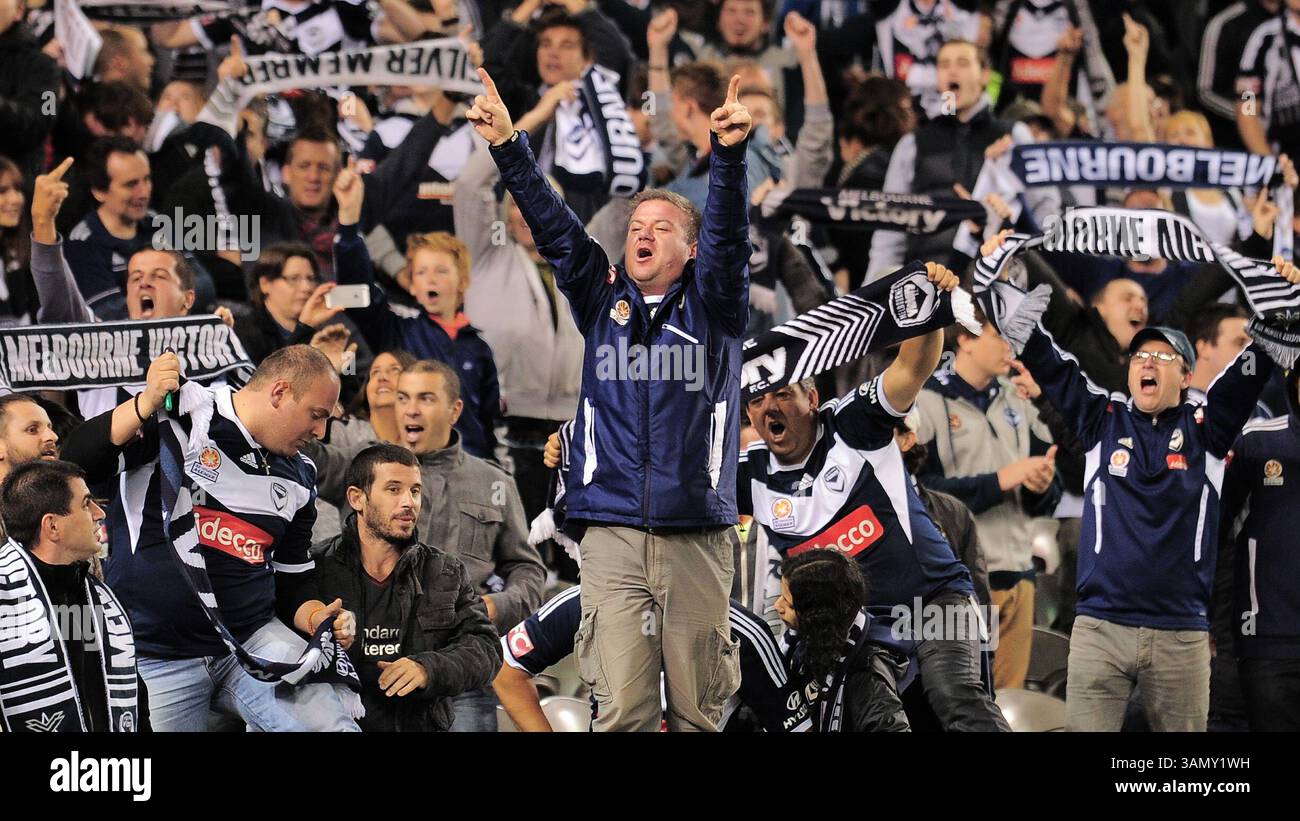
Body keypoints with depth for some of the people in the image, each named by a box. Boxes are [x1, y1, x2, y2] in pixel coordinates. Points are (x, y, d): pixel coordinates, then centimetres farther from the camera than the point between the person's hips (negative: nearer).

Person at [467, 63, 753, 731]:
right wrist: (507, 146, -5)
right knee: (623, 707, -7)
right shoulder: (603, 303, 14)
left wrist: (729, 152, -24)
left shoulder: (711, 307, 9)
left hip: (696, 536, -1)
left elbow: (728, 234, -7)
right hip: (612, 534, 1)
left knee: (696, 708, 1)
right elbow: (554, 230, 6)